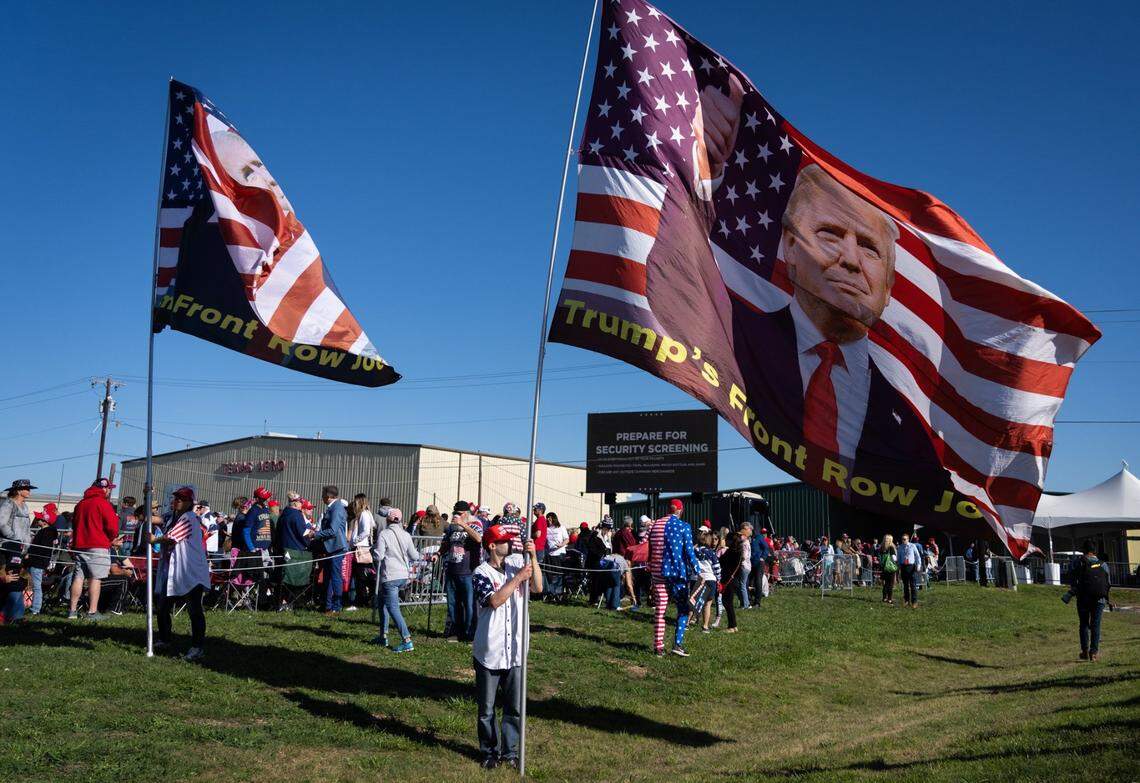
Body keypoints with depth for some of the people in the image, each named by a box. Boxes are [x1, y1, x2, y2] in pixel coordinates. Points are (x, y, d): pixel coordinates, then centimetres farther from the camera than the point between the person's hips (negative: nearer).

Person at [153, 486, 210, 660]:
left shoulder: (189, 518, -11)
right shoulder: (170, 517, 16)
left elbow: (171, 538, -14)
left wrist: (154, 540, 0)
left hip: (190, 572, -9)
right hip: (169, 571, 9)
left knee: (194, 610, -8)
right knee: (162, 608, 16)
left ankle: (198, 646, -4)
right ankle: (164, 640, 34)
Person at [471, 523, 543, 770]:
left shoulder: (518, 562, 4)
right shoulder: (481, 573, -9)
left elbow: (538, 588, -4)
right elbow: (494, 601, -22)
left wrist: (532, 557, -13)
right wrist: (518, 578, -21)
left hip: (515, 650, 3)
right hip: (489, 652, -3)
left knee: (515, 707, 11)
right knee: (487, 708, 9)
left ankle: (510, 751, 25)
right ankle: (490, 752, 25)